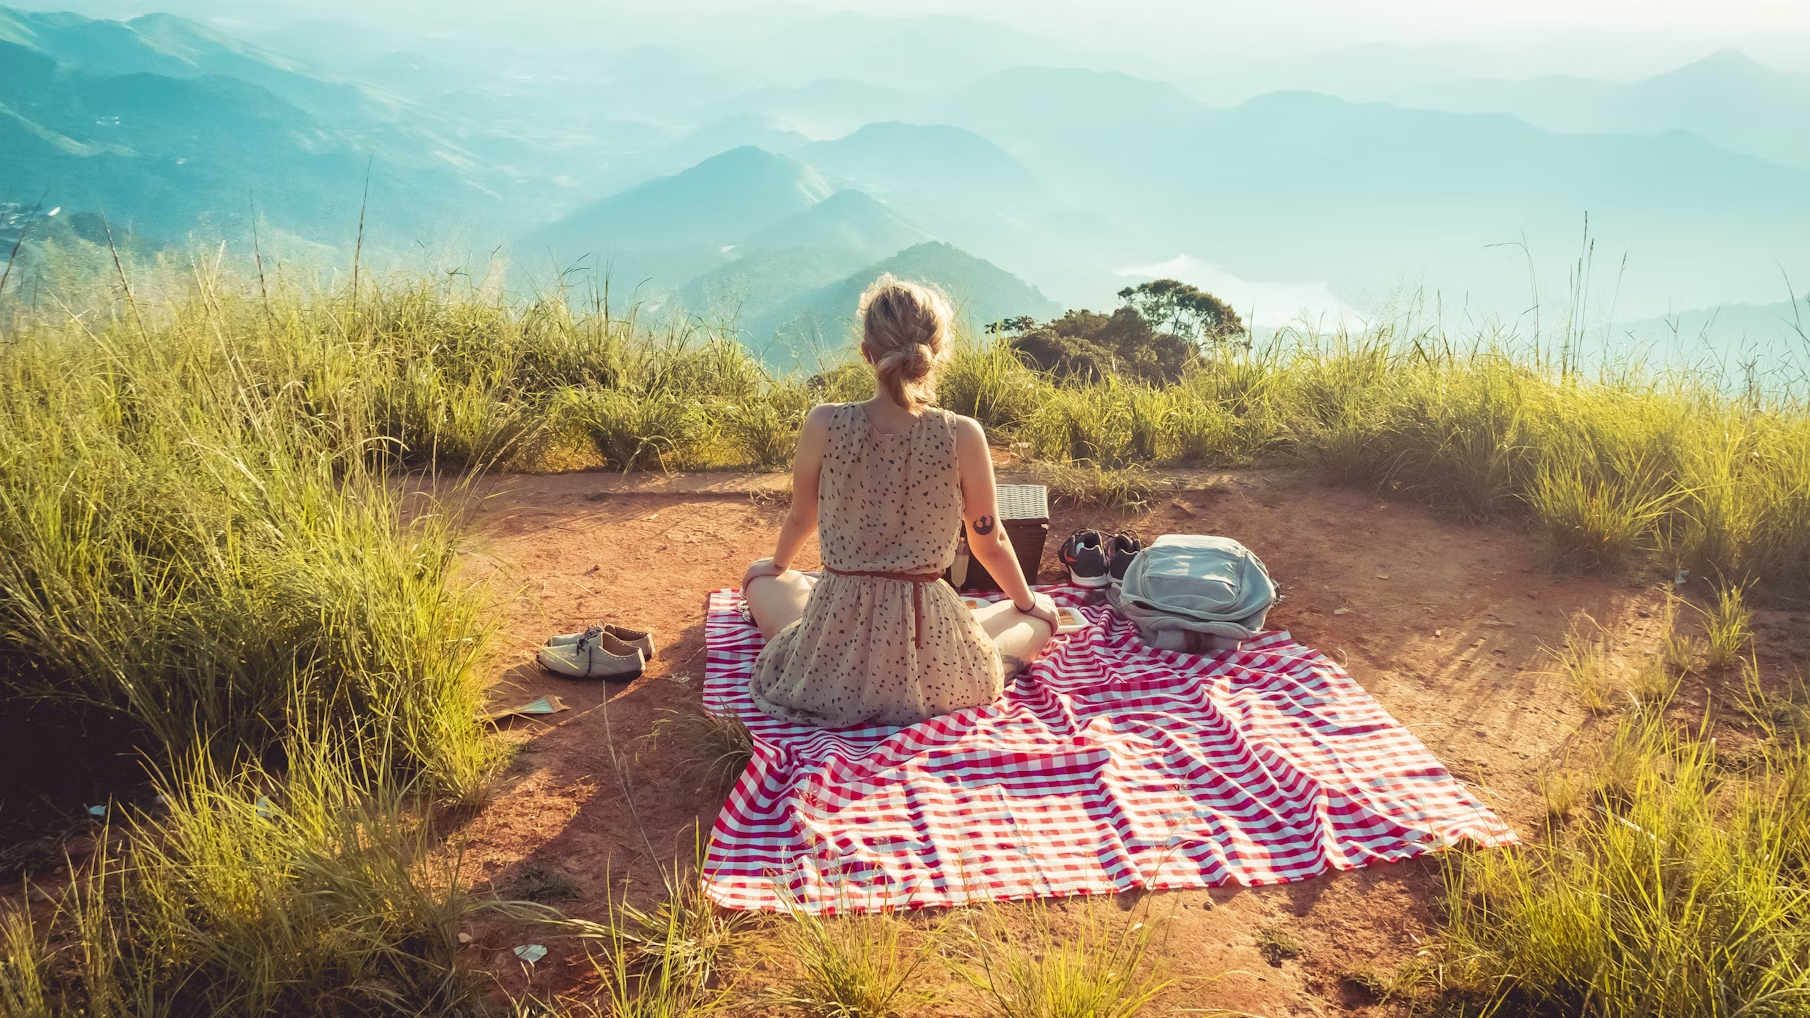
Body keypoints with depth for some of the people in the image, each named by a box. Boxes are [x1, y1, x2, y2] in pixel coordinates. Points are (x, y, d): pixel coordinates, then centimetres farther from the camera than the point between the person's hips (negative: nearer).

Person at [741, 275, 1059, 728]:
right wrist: (1027, 602, 22)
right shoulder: (963, 436, -13)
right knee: (1042, 612, 28)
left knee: (760, 577, 35)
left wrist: (779, 566, 31)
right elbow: (989, 543, 0)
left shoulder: (824, 425, -11)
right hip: (932, 671, -2)